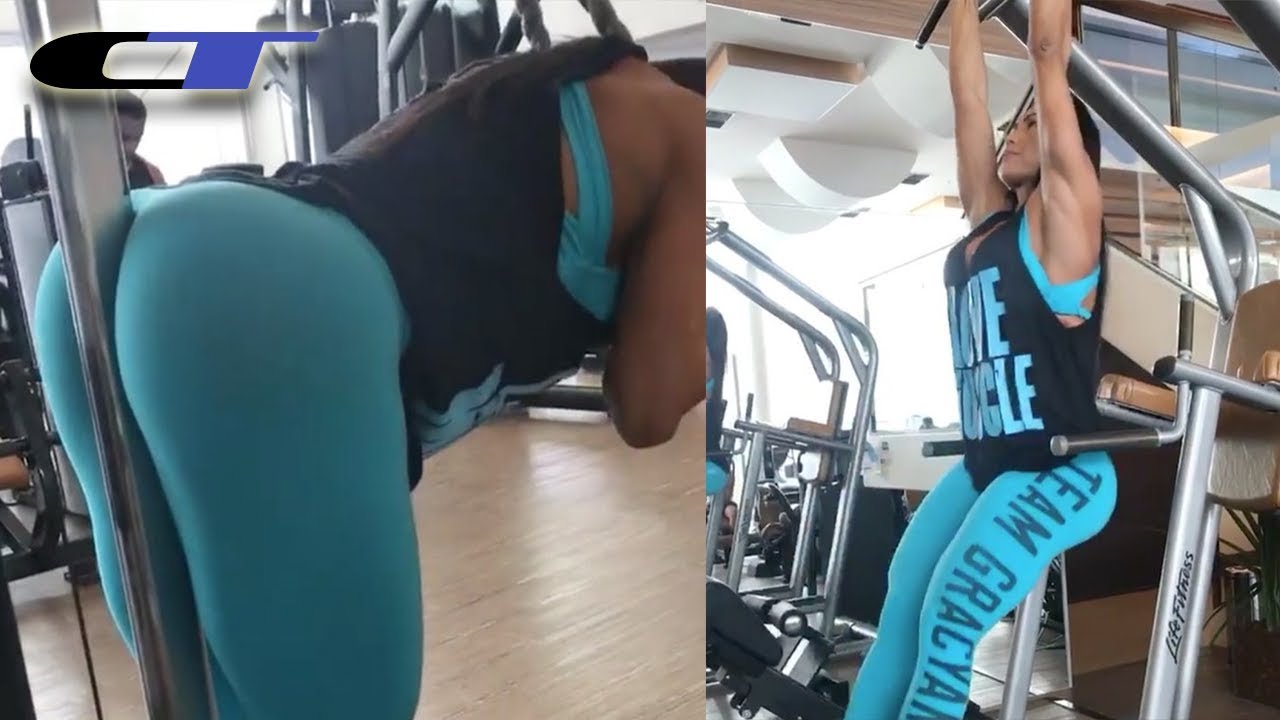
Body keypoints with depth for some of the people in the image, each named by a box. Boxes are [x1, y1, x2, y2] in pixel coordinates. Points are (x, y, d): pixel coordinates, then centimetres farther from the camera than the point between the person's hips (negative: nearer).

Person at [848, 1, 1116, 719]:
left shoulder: (1066, 212, -4)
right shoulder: (991, 215, 13)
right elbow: (969, 95, 14)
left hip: (1062, 473, -6)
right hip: (986, 466, 7)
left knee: (946, 628, -14)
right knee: (901, 615, 1)